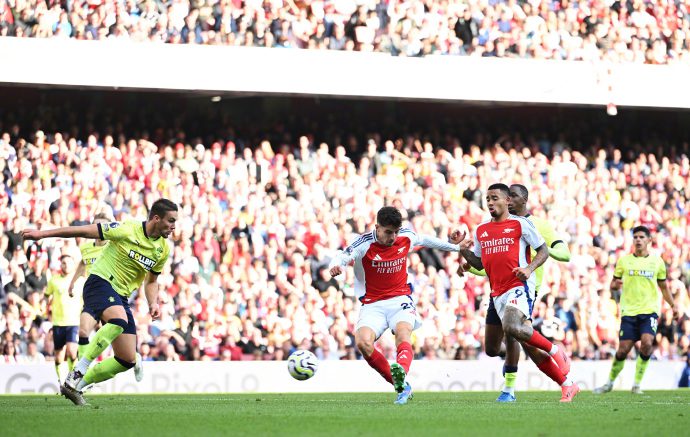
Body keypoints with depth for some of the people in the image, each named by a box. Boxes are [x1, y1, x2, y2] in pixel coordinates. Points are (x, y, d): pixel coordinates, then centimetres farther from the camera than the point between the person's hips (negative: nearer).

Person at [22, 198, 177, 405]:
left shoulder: (163, 249, 6)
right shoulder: (127, 230, -13)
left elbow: (151, 281, 22)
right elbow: (86, 231, -9)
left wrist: (153, 303, 0)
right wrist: (43, 234, -8)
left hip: (121, 297, 7)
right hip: (100, 282, -7)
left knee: (127, 360, -1)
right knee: (119, 320, -39)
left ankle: (77, 386, 13)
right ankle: (78, 372, -34)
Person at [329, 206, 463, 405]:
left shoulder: (406, 237, 1)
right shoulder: (365, 243, -12)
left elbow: (424, 240, 22)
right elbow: (341, 257, -22)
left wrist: (454, 247, 37)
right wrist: (335, 266, -48)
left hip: (400, 300, 1)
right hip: (373, 305, -1)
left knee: (403, 334, -31)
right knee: (363, 342, -27)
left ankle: (401, 372, -62)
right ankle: (401, 385, -15)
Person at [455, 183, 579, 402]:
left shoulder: (520, 224, -1)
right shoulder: (481, 230, 15)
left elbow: (543, 251, 1)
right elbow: (479, 264, 22)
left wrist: (529, 268, -16)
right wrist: (464, 251, 4)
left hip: (519, 287, -6)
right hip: (497, 293, 6)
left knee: (511, 327, -33)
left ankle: (554, 350, -10)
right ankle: (567, 384, 12)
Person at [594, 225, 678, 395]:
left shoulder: (657, 262, 8)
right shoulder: (624, 260, 7)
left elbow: (664, 287, 18)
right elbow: (613, 284, 12)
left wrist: (673, 305, 5)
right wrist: (615, 285, -12)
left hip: (649, 310, 0)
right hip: (629, 311, 0)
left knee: (647, 342, -23)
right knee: (623, 350, -4)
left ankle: (637, 384, -11)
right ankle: (610, 383, 19)